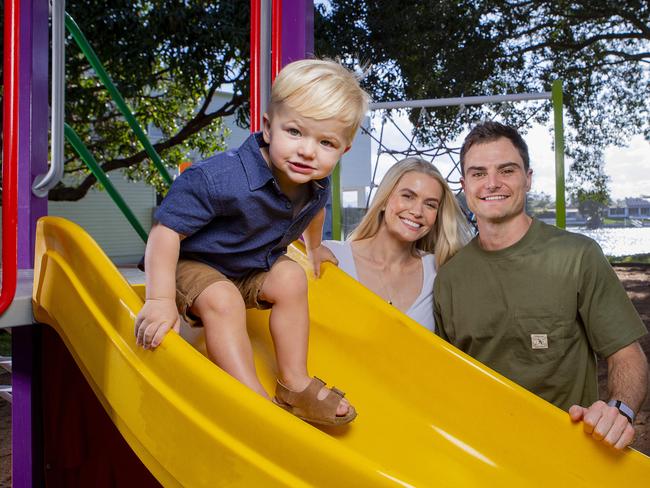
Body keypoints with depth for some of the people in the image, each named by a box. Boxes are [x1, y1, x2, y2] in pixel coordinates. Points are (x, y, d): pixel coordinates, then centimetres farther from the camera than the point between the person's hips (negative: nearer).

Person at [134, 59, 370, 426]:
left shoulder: (317, 184, -13)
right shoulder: (221, 178, -38)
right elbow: (167, 229, -34)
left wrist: (314, 249, 32)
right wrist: (160, 300, -37)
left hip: (255, 268, 6)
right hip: (194, 265, -6)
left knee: (291, 279, -14)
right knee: (222, 299, -31)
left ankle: (294, 383, -3)